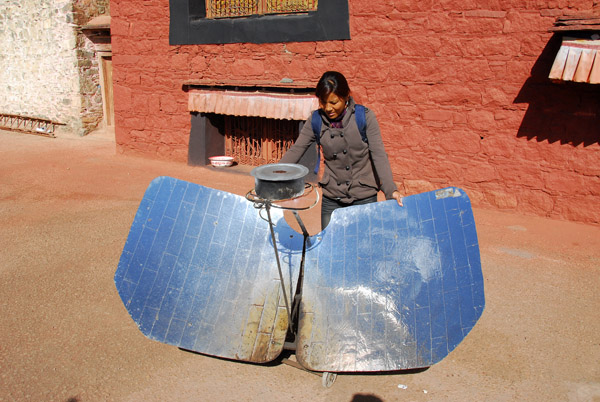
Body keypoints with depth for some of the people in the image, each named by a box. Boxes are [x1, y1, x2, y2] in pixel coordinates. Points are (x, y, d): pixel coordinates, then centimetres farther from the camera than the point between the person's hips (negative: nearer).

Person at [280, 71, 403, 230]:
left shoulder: (365, 117, -10)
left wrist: (390, 189, -24)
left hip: (364, 198, -2)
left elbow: (378, 154, -13)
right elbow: (295, 151, -2)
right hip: (331, 199, 2)